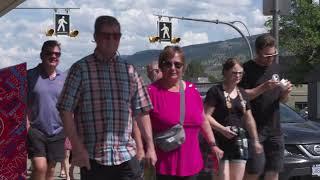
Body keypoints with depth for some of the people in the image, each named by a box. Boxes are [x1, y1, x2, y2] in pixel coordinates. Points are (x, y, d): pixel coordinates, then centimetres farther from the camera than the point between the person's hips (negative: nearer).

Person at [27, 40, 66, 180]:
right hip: (35, 130, -4)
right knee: (40, 167, -15)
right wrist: (27, 128, -10)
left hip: (57, 132, 4)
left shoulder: (63, 78, 7)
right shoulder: (30, 76, -3)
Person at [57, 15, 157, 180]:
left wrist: (150, 146, 7)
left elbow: (141, 111, 12)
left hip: (126, 156, 3)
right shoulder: (80, 69, 0)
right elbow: (65, 110, -4)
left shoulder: (129, 70, 11)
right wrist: (77, 147, -10)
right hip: (92, 157, -2)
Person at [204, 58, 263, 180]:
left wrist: (255, 140, 20)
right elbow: (206, 116, -12)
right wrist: (222, 129, -23)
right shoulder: (216, 91, -5)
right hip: (220, 142, -6)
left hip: (239, 142, 6)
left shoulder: (242, 94, 16)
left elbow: (249, 119, 22)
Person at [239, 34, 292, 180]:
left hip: (274, 129, 6)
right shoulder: (248, 69, -5)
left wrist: (285, 92, -3)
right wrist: (263, 88, -22)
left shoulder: (276, 68, 15)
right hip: (254, 128, -6)